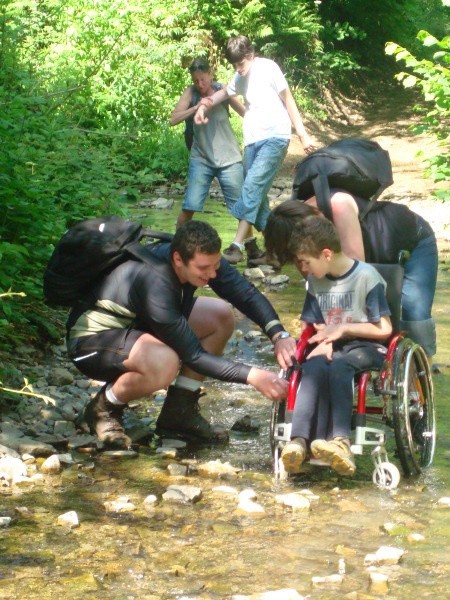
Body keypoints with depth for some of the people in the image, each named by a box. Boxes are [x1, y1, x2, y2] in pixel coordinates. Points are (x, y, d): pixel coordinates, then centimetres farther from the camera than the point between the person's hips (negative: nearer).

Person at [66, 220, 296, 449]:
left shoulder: (202, 259, -15)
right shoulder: (156, 284, -36)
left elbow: (248, 295, -12)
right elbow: (193, 355, -32)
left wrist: (278, 335, -29)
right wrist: (251, 376, -35)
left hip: (135, 324, 9)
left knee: (221, 316, -5)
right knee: (164, 363, -39)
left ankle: (179, 412, 2)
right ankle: (102, 408, -9)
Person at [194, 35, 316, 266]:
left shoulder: (268, 68, -5)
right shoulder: (240, 78, 16)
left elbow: (288, 101, -2)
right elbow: (225, 92, 34)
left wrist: (303, 134, -4)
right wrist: (205, 105, 13)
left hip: (274, 137, -8)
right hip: (252, 140, 8)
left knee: (253, 186, -19)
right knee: (257, 194, 3)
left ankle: (237, 246, -24)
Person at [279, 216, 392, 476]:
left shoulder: (366, 276, -8)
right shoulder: (315, 281, 10)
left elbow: (384, 329, -8)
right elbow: (311, 327, 13)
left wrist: (342, 329, -8)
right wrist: (324, 340, -10)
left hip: (366, 347, -4)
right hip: (332, 347, 4)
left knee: (339, 365, -37)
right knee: (314, 366, -30)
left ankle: (341, 441, -49)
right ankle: (299, 440, -46)